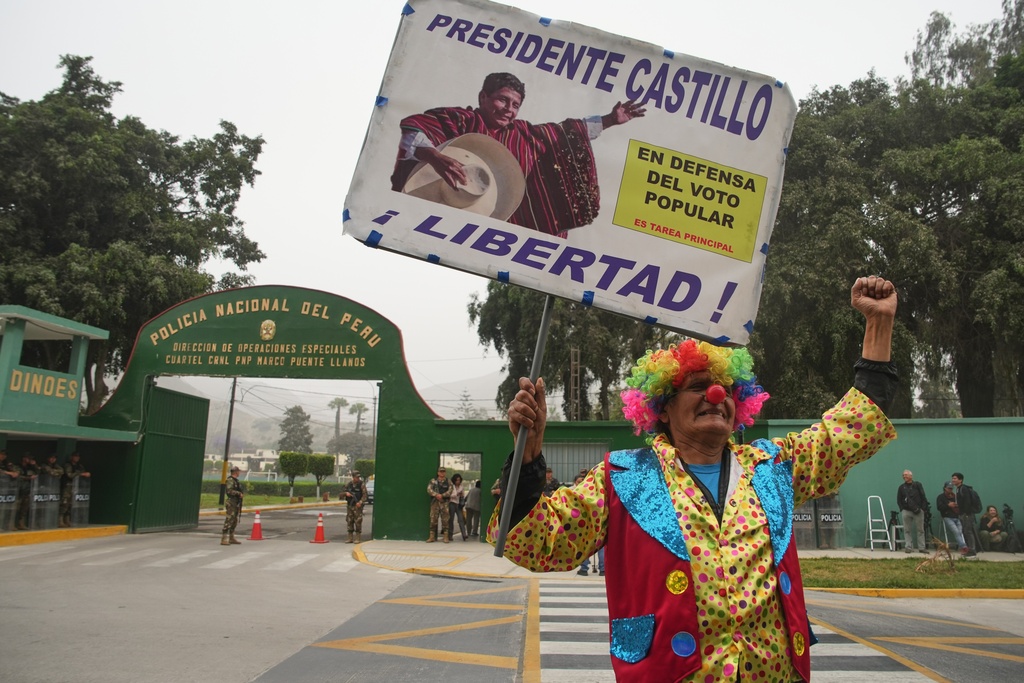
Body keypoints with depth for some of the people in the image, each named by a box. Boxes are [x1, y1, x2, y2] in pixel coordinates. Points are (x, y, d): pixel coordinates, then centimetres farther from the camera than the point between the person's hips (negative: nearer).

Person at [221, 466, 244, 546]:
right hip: (231, 503, -10)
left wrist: (241, 494, 11)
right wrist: (239, 493, -21)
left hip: (236, 504, 10)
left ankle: (231, 538, 23)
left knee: (234, 521, 15)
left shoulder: (236, 481, 19)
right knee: (228, 521, -12)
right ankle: (224, 539, -11)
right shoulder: (230, 480, -13)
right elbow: (229, 491, -25)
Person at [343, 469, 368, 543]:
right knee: (349, 521, 7)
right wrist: (346, 493, -3)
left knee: (358, 521, -7)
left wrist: (360, 502, -18)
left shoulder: (361, 485, -4)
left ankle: (358, 538, 0)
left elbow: (365, 495, -7)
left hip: (357, 506, -5)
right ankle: (350, 538, 16)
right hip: (349, 506, 5)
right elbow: (344, 491, 20)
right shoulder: (348, 484, 9)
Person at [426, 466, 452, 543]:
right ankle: (432, 536, 4)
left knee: (445, 520, -4)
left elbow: (449, 492, -2)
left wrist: (441, 495, -16)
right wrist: (436, 495, -15)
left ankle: (446, 537, 0)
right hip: (434, 502, 1)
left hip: (444, 503, -1)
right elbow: (429, 490, -1)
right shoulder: (433, 481, 11)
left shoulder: (448, 482, 9)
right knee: (433, 519, -1)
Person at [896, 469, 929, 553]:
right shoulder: (901, 487, 11)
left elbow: (923, 497, 3)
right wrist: (902, 509, 0)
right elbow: (899, 500, 12)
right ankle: (908, 547, 2)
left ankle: (921, 547, 6)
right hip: (906, 511, 1)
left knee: (920, 530, 2)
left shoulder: (917, 485, 6)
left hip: (918, 511, -1)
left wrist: (923, 508, -6)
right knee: (907, 530, -1)